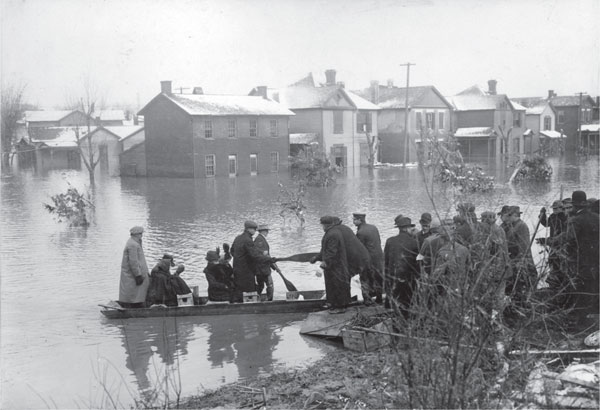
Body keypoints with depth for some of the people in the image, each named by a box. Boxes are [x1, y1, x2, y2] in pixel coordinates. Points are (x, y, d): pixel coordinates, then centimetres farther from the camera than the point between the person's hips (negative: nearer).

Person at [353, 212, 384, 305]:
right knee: (378, 279, 17)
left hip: (369, 259, -7)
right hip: (379, 257, 7)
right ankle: (379, 297, 27)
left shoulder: (360, 232, -19)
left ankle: (367, 299, 7)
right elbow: (379, 242, 11)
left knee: (365, 280, 6)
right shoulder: (374, 227, 6)